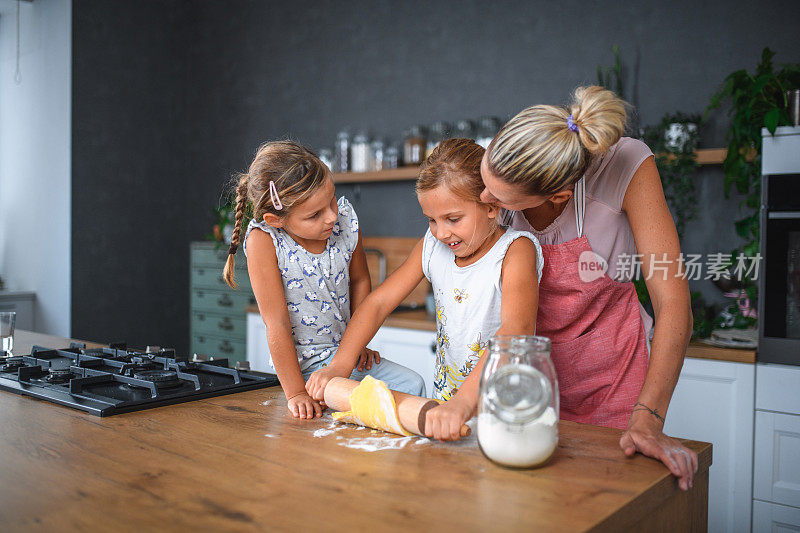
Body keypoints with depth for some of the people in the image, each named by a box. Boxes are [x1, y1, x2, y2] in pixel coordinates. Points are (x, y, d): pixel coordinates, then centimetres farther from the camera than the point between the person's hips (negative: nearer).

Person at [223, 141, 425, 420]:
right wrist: (296, 394, -24)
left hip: (343, 352, 5)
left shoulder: (345, 218, -10)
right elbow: (277, 324, -23)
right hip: (302, 364, -5)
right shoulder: (263, 240, -23)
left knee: (412, 384, -7)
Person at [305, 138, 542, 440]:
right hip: (445, 402, 6)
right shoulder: (432, 247, 2)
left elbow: (516, 331, -32)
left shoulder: (516, 250, -16)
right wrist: (340, 364, -11)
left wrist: (463, 402, -45)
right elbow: (379, 302, 4)